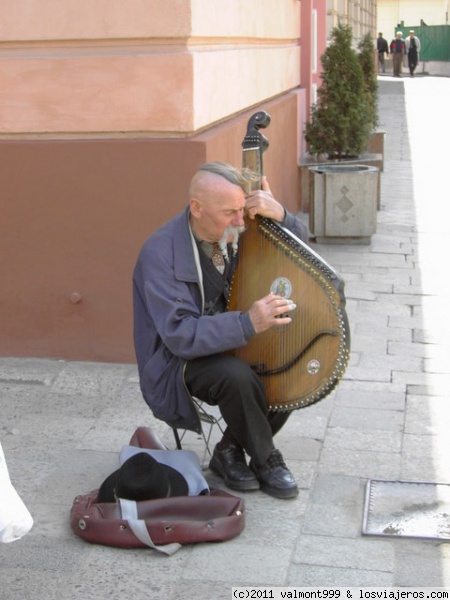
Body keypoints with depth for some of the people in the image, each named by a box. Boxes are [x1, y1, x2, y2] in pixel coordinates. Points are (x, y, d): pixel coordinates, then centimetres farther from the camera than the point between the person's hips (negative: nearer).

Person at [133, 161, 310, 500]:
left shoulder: (233, 231, -6)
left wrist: (280, 215, -21)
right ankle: (266, 460, -6)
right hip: (177, 361, -7)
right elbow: (180, 335, -32)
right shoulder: (160, 253, -25)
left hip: (229, 344, 7)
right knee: (235, 375, -34)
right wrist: (248, 324, -42)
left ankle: (230, 450, 3)